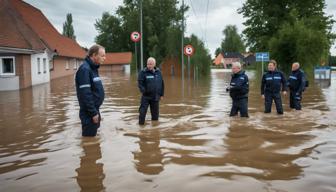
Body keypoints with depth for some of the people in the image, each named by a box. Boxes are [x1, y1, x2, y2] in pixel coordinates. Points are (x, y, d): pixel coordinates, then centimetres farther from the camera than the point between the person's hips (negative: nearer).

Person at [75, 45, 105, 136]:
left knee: (93, 137, 19)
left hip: (94, 110, 10)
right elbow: (85, 94, -24)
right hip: (89, 113, -10)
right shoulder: (85, 69, -19)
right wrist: (93, 113, -21)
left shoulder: (93, 68, 12)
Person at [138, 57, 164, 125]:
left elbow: (162, 84, 13)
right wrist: (143, 91, -27)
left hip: (155, 97, 4)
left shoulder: (158, 72, 7)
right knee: (142, 112, -7)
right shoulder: (143, 72, -6)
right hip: (146, 97, -4)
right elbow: (140, 83, -11)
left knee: (155, 113, 12)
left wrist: (161, 94, 12)